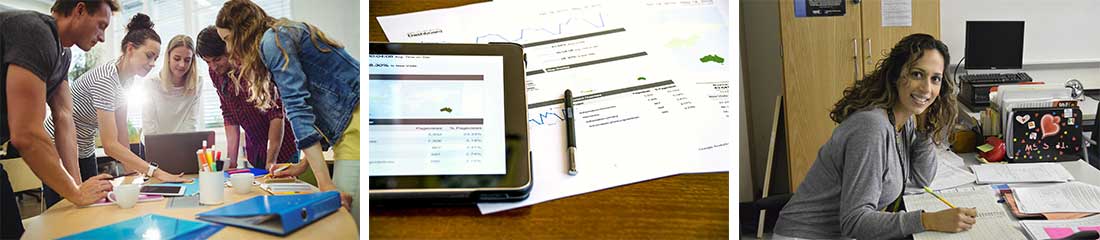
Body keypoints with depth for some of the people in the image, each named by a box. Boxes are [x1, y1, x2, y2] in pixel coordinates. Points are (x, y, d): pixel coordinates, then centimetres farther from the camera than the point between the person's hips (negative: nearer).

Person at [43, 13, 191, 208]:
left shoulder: (127, 78, -1)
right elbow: (110, 144, -34)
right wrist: (155, 172, -41)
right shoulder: (105, 79, -29)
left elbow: (121, 129, 3)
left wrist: (130, 168, -5)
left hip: (84, 151, 9)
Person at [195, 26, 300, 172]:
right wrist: (232, 161, -8)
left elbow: (277, 114, -23)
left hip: (282, 148, -5)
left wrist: (271, 161, -27)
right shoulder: (215, 74, -2)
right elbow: (230, 117, 1)